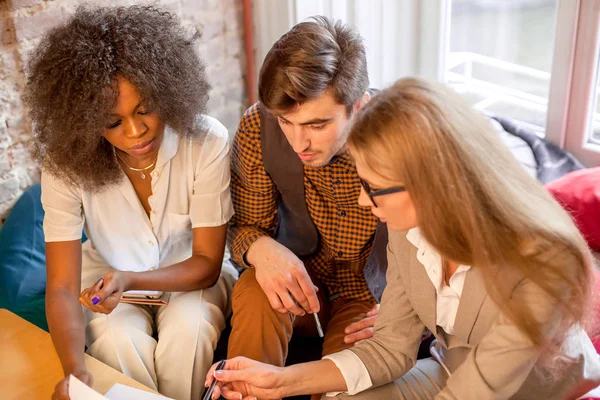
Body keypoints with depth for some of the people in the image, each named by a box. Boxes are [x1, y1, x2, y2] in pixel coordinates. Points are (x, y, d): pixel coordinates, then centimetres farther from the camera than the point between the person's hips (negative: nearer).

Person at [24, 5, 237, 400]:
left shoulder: (207, 141, -26)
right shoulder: (66, 163, -23)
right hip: (108, 273, 1)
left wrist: (129, 279, -36)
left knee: (189, 328, -29)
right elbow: (62, 287, -23)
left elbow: (207, 263, -18)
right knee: (119, 339, -29)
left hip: (190, 274, 0)